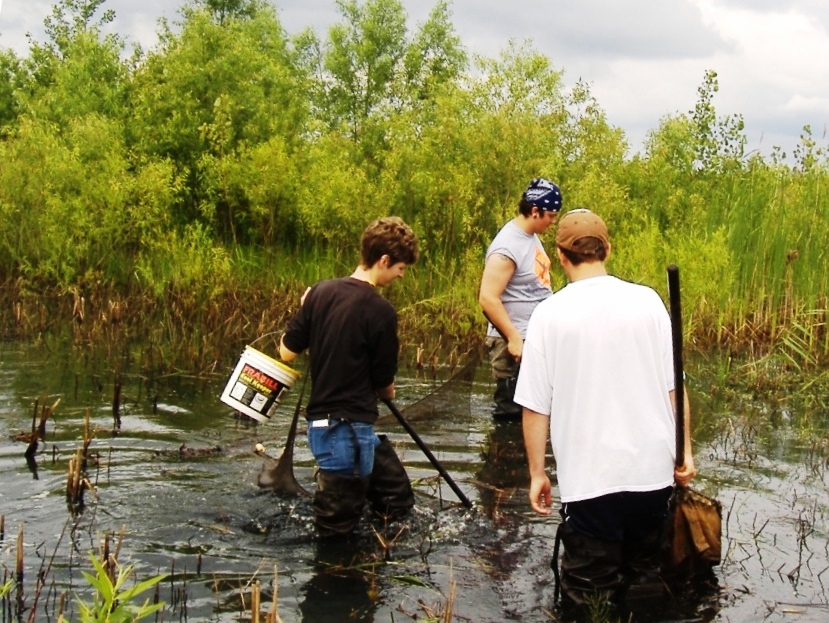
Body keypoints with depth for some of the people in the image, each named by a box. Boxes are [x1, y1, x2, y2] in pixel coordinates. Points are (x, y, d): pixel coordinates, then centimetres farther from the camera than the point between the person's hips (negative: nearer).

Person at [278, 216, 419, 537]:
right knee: (337, 525, 8)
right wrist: (387, 392, 18)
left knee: (398, 502, 18)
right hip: (348, 427, -7)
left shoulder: (320, 291, 0)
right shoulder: (381, 311, -16)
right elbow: (384, 382, -6)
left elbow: (287, 352, 5)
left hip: (323, 415, 7)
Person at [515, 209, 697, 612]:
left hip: (589, 477, -3)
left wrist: (537, 473, 3)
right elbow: (673, 386, 1)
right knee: (645, 580, 21)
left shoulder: (549, 314, -7)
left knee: (588, 596, 9)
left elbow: (536, 406, -7)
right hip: (654, 470, 3)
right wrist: (685, 450, 10)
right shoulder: (647, 301, -1)